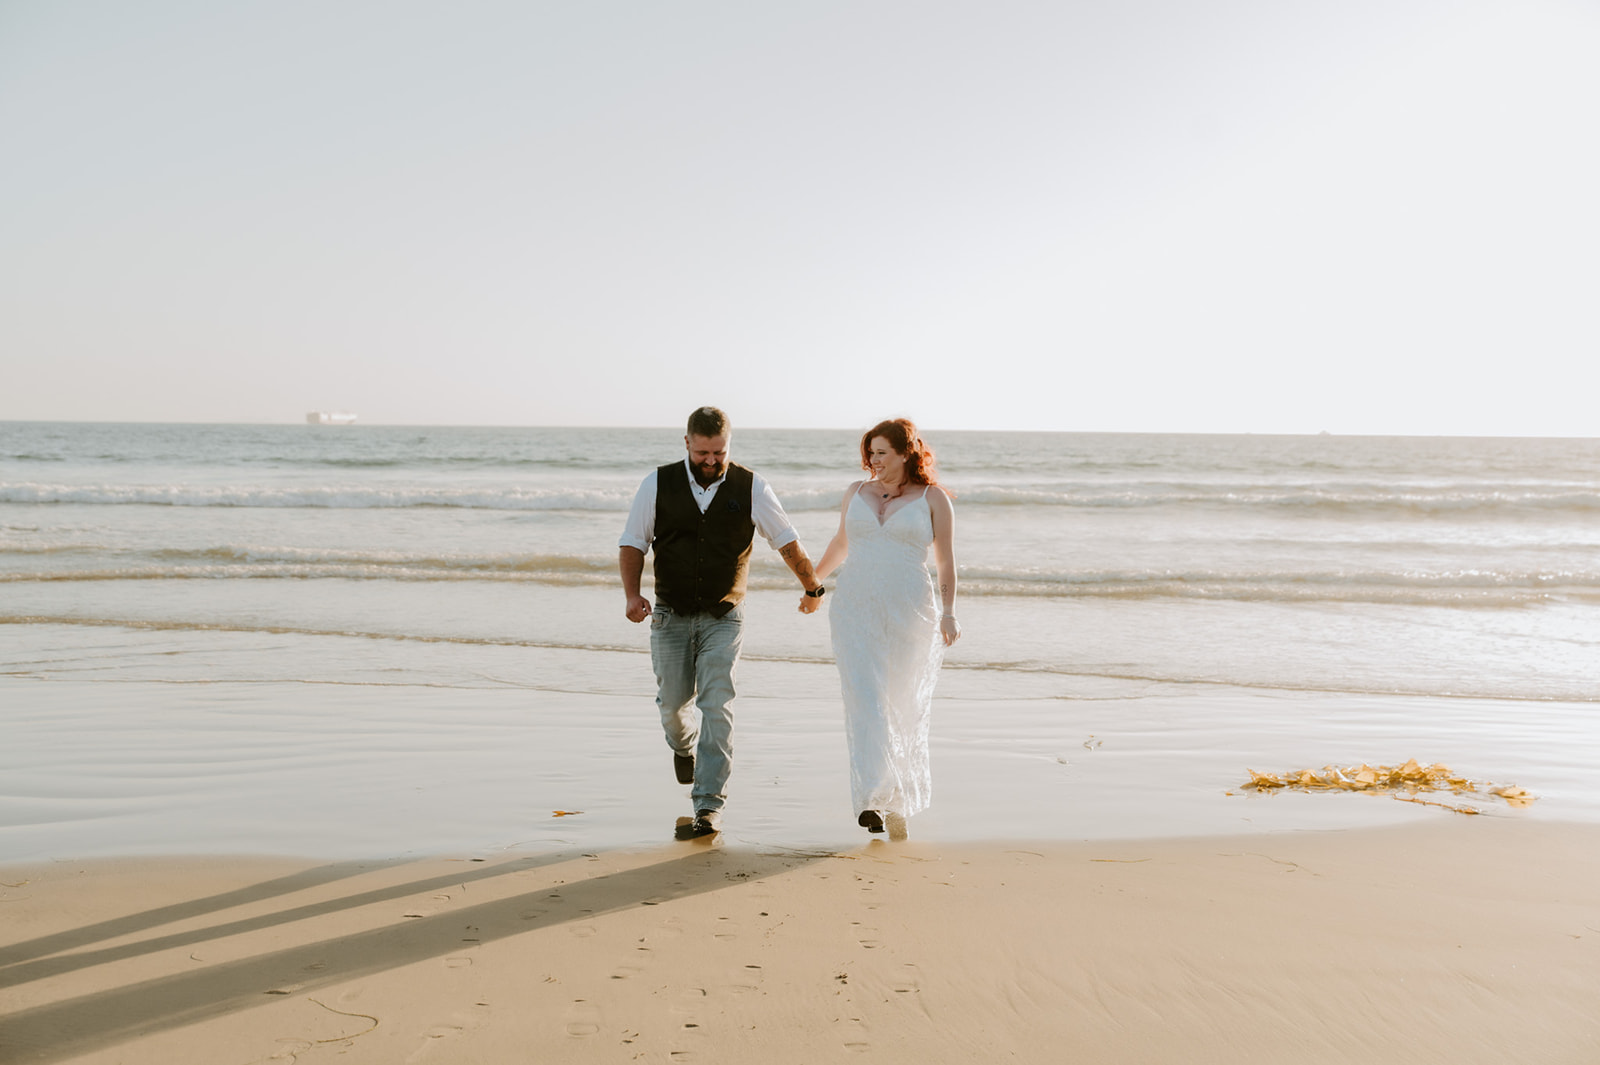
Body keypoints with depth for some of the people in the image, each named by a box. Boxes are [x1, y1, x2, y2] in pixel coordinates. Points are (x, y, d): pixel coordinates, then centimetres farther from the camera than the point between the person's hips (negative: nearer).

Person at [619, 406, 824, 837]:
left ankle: (709, 805, -6)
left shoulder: (751, 487, -5)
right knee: (673, 704, 9)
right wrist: (632, 594, -11)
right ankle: (684, 745, 46)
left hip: (724, 618, -1)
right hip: (670, 617, 2)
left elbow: (786, 540, 6)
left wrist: (813, 587, 16)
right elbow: (632, 543, 3)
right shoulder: (657, 484, -3)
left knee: (717, 707, -11)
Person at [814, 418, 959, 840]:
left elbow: (946, 560, 2)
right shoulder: (856, 493, 12)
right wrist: (812, 580, 38)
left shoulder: (933, 499, 3)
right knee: (864, 701, -12)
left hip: (909, 612, -2)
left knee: (904, 705, 7)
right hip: (856, 610, 2)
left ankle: (900, 794, 25)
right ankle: (872, 798, -17)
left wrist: (948, 611, -9)